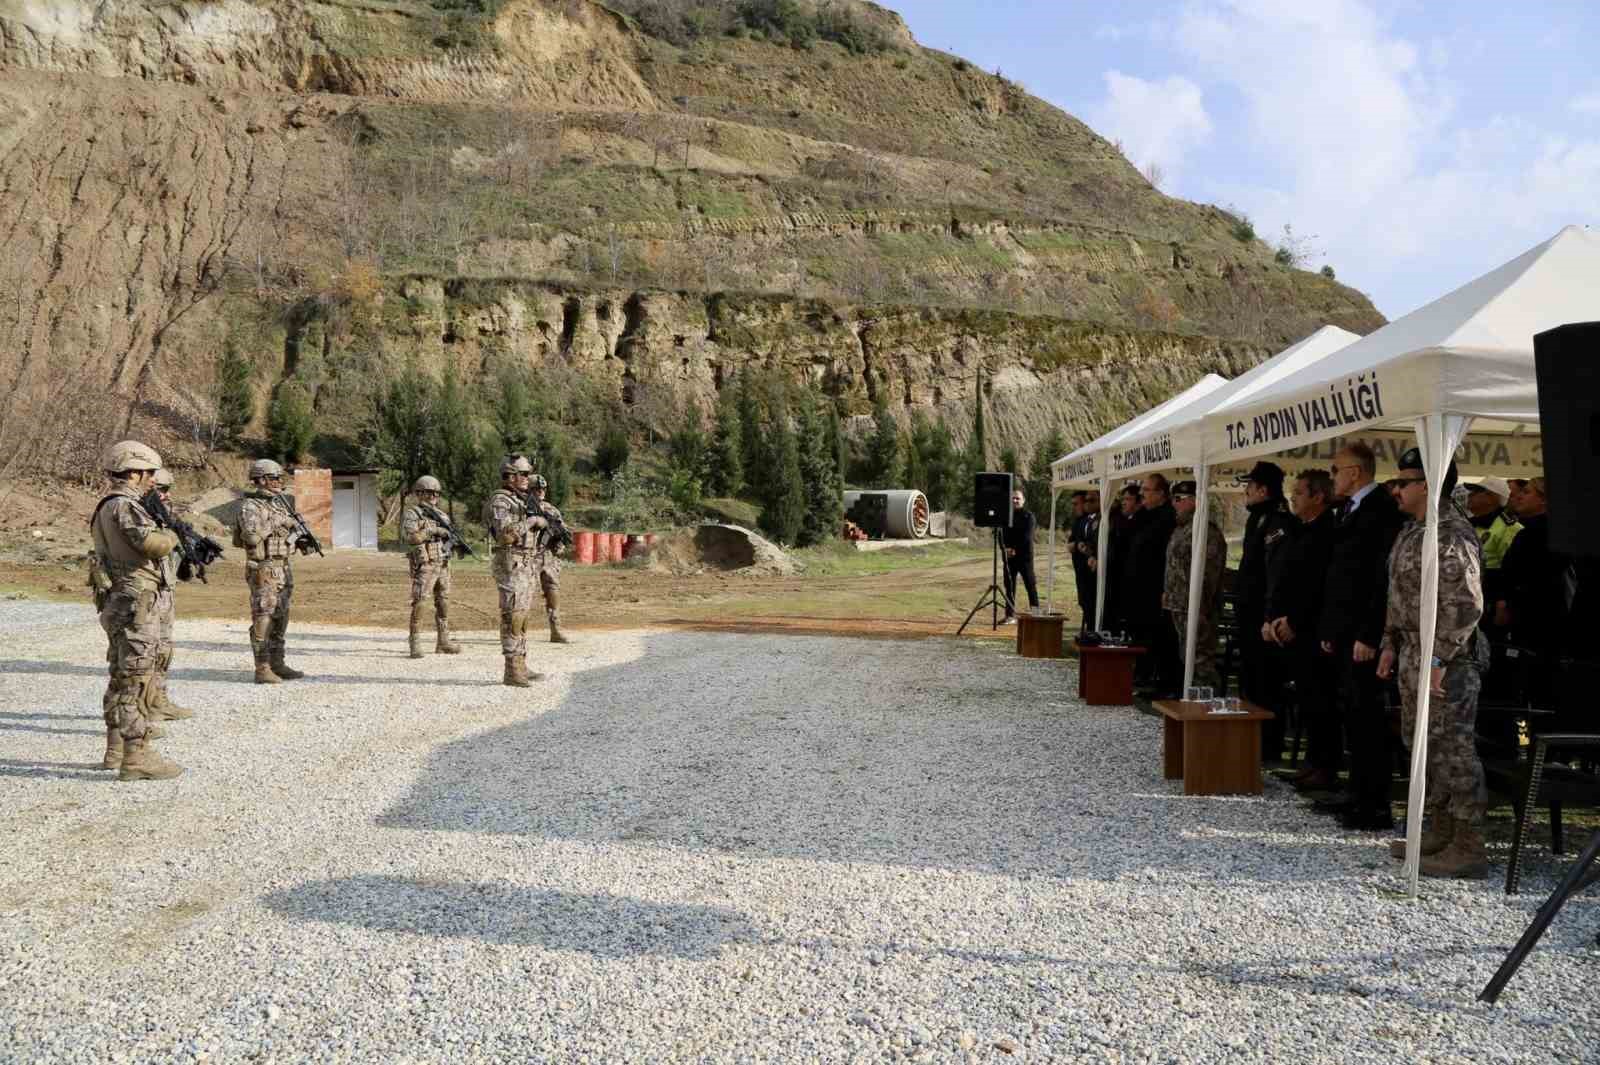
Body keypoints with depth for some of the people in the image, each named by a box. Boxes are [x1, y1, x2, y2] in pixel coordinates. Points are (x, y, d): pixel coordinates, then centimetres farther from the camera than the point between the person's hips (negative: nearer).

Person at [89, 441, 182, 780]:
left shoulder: (107, 507, 17)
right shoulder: (122, 506, -15)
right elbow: (153, 544, -28)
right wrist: (171, 535, -7)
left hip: (123, 608, 10)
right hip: (137, 607, -10)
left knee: (122, 680, 17)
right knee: (136, 682, -8)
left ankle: (117, 750, 26)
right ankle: (137, 758, -5)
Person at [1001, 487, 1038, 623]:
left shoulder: (1028, 516, -1)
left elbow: (1027, 536, -11)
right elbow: (1002, 534, 10)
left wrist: (1015, 550, -16)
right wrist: (1004, 548, -7)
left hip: (1024, 556, -5)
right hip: (1009, 556, 5)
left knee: (1031, 585, -2)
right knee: (1009, 586, 5)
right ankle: (1010, 615, 9)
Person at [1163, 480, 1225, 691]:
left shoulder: (1206, 529, -16)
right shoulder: (1182, 527, 16)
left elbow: (1208, 571, -22)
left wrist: (1199, 607, -23)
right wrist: (1167, 593, 19)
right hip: (1179, 606, 11)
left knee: (1200, 658, -8)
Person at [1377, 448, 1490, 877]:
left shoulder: (1452, 536, -18)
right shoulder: (1412, 531, 14)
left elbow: (1465, 606, -23)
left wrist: (1438, 659, -23)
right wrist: (1391, 643, 18)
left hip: (1447, 663, -10)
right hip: (1415, 658, 11)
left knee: (1452, 750, -4)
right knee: (1426, 747, 17)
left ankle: (1469, 847, 4)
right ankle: (1440, 833, 28)